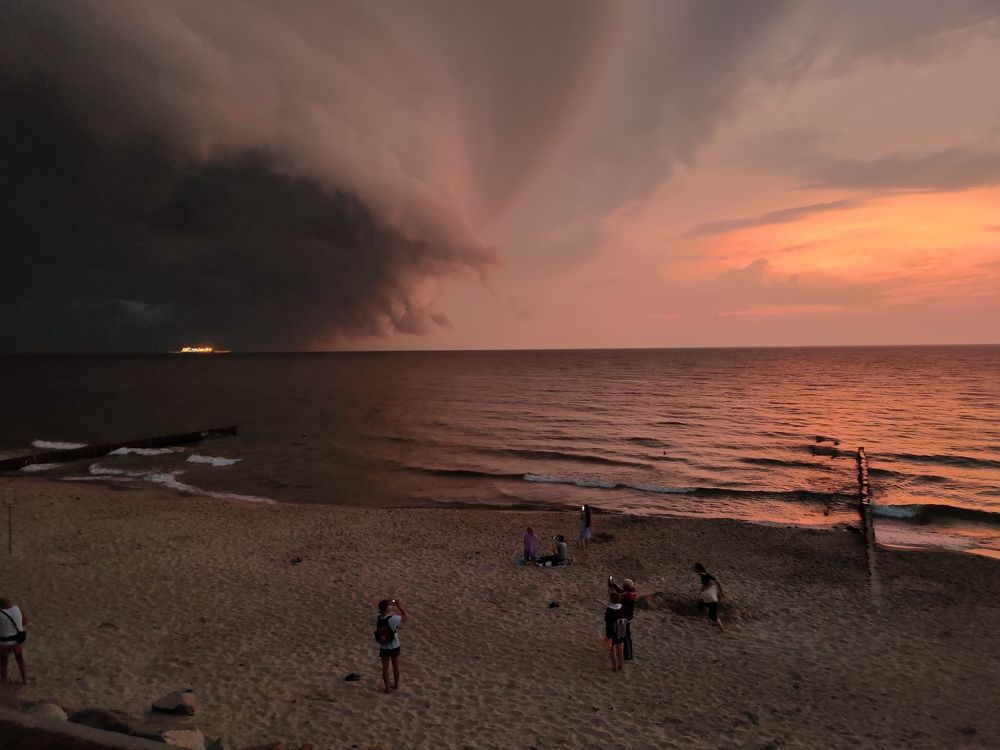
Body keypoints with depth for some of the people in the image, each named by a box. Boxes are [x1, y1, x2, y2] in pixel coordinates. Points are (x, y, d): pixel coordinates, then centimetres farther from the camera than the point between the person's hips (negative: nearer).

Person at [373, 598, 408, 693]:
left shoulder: (377, 618, -16)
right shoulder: (393, 619, -29)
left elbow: (381, 613, 9)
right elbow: (406, 617, -15)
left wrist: (386, 603, 0)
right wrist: (400, 607, -7)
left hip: (383, 648, 2)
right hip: (394, 647, -2)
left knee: (385, 668, 17)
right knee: (396, 667, 20)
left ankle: (387, 688, 26)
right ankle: (396, 685, 37)